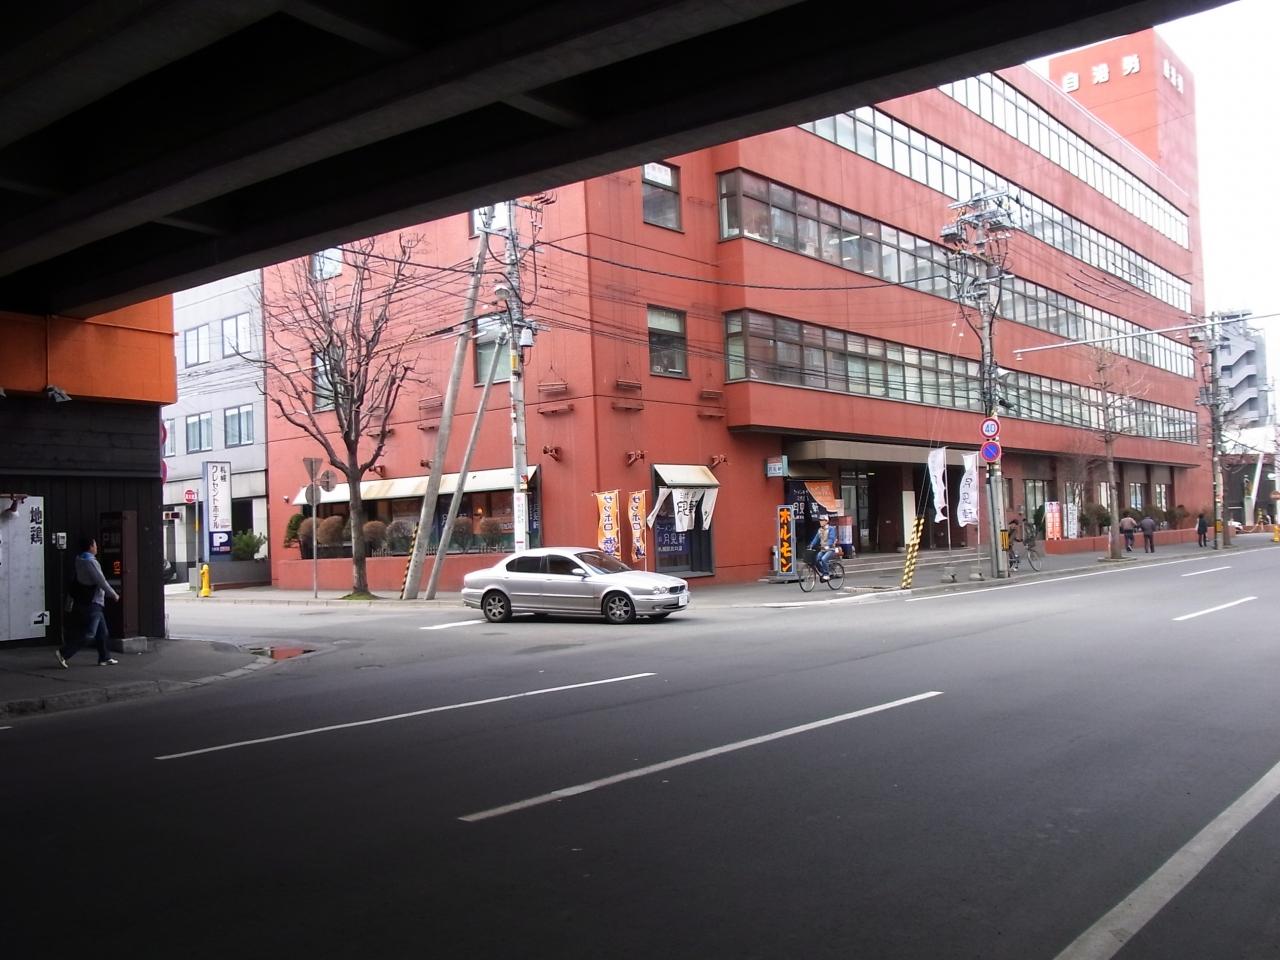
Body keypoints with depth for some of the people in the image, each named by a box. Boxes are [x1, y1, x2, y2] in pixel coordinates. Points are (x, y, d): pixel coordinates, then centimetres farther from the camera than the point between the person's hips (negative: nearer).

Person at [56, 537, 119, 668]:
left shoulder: (80, 560, 11)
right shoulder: (91, 562, -17)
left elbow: (74, 581, 18)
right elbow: (101, 582, -16)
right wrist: (114, 595, -6)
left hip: (83, 601, 10)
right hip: (92, 602, -10)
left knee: (102, 632, 13)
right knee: (89, 633, -9)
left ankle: (105, 658, 16)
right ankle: (64, 653, -9)